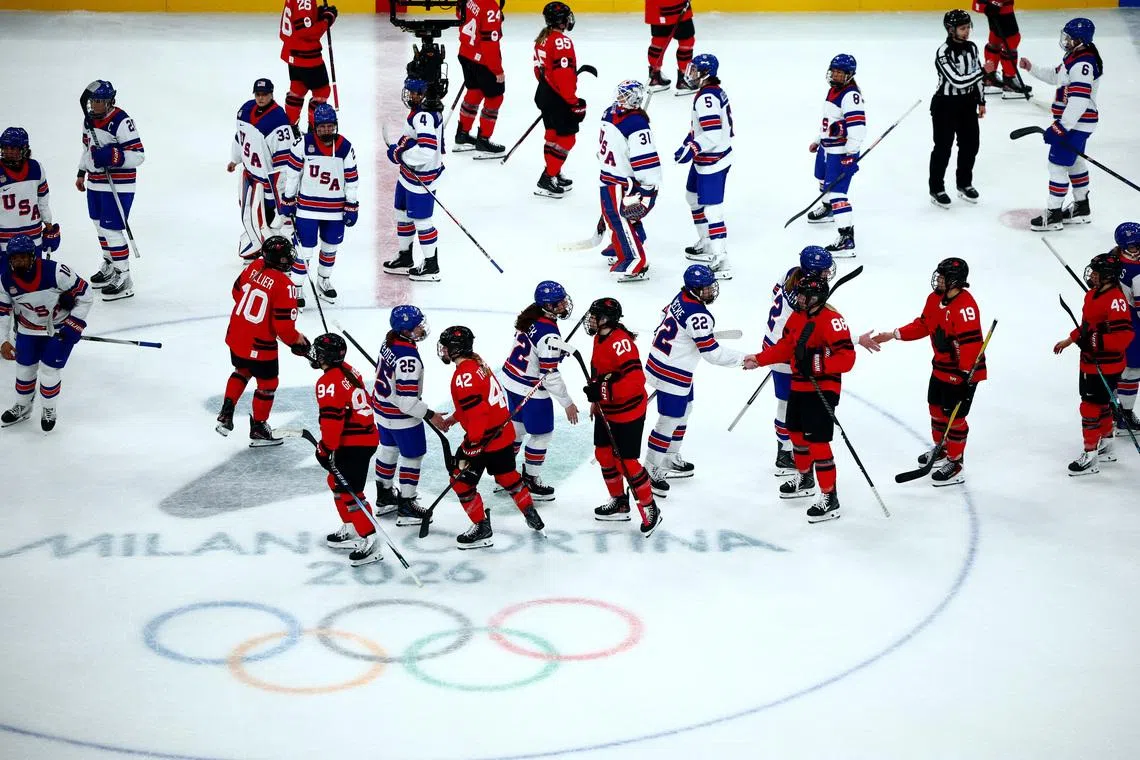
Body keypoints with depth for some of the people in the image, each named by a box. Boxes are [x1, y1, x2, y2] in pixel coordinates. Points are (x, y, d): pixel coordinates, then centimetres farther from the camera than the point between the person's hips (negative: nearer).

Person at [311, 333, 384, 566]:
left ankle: (369, 542, -12)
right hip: (366, 437, 10)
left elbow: (331, 418, -24)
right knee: (337, 483, 22)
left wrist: (326, 448, -17)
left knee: (349, 491, -9)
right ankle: (350, 531, 30)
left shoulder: (328, 382, -17)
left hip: (353, 444, -10)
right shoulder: (349, 372, 12)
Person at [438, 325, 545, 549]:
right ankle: (532, 518, 33)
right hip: (503, 432, 10)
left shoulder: (464, 375, -23)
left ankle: (482, 529, 7)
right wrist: (452, 419, 33)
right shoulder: (477, 363, 8)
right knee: (507, 475, 25)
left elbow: (477, 414, -28)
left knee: (462, 480, 1)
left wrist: (470, 449, -25)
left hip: (484, 438, -10)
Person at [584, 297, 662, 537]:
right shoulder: (600, 338, 4)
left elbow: (635, 380, -34)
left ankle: (650, 508, 10)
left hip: (628, 413, -10)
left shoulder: (621, 342, -27)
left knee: (626, 462, -5)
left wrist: (603, 390, -33)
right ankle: (619, 503, 32)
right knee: (604, 455, 16)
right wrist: (596, 400, 23)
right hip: (606, 411, 10)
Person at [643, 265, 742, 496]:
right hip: (672, 374, -11)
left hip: (660, 361, 11)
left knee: (684, 410, 25)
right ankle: (651, 471, 8)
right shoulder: (698, 315, -28)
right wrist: (743, 359, -15)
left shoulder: (682, 298, 0)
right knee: (669, 421, -1)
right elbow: (712, 353, -24)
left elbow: (665, 319, 17)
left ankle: (671, 460, 39)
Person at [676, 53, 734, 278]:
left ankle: (721, 263, -15)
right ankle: (706, 245, 39)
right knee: (693, 197, 26)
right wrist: (690, 140, 23)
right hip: (705, 160, 11)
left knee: (711, 208, -12)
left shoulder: (706, 97, -24)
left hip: (712, 162, -11)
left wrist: (691, 149, -31)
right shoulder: (716, 90, 8)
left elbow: (712, 134, -31)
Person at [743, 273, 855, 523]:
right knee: (797, 433, 23)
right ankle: (804, 479, 46)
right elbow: (784, 348, 18)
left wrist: (817, 364, -35)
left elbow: (847, 357, -26)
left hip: (822, 389, -9)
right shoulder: (797, 317, 8)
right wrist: (759, 360, 11)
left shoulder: (831, 319, -21)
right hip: (799, 387, 10)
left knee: (818, 441, -13)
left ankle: (829, 499, -7)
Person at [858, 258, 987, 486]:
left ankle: (955, 464, 7)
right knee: (937, 407, 22)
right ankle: (942, 450, 43)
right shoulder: (935, 299, 4)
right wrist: (894, 335, 8)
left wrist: (966, 372, -33)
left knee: (954, 415, -4)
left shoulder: (964, 305, -27)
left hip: (963, 370, -10)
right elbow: (922, 325, 15)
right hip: (941, 366, 10)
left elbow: (970, 341, -31)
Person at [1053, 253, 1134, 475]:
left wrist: (1097, 342, -32)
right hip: (1090, 363, 10)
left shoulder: (1116, 300, -25)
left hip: (1106, 367, -10)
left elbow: (1124, 335, -31)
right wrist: (1070, 340, 23)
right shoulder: (1093, 294, 6)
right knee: (1101, 404, 22)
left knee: (1092, 407, -6)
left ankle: (1090, 457, 1)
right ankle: (1105, 447, 38)